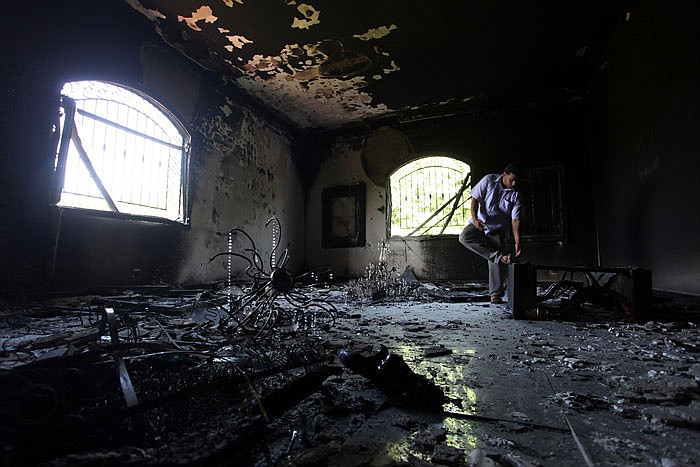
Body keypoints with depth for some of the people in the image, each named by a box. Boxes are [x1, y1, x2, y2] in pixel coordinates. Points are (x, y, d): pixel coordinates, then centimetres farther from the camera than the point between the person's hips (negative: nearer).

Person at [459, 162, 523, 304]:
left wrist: (517, 242, -17)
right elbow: (475, 198, -6)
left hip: (497, 230, 0)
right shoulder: (489, 180, -8)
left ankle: (496, 294, 0)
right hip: (479, 223, 0)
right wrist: (474, 218, -21)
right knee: (464, 237, -32)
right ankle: (500, 256, -32)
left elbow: (515, 220, -8)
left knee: (496, 261, -11)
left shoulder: (515, 195, -6)